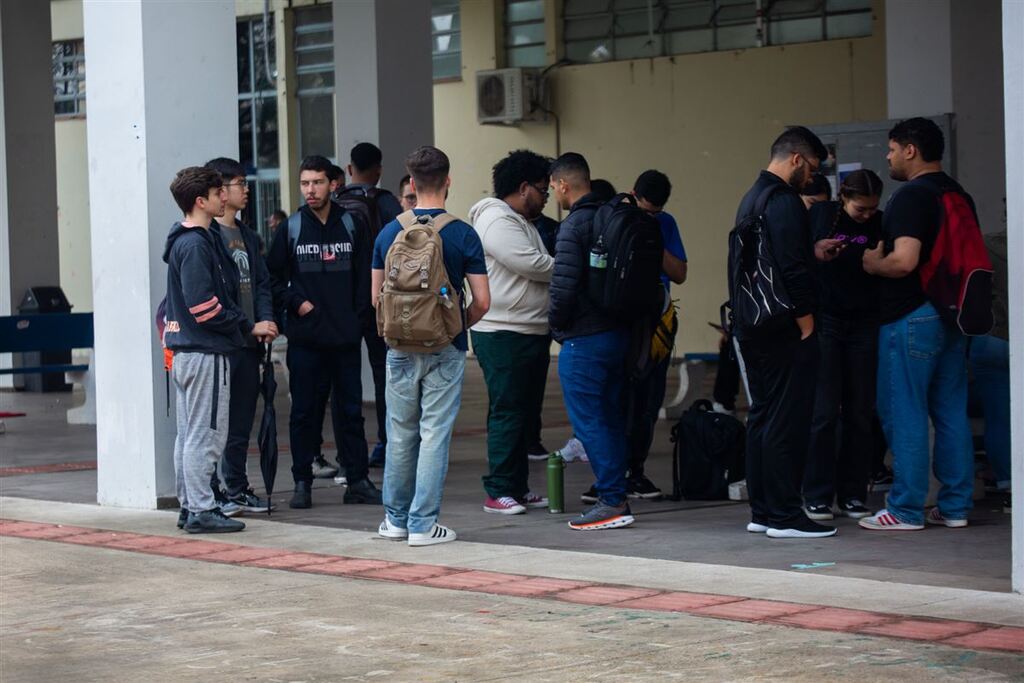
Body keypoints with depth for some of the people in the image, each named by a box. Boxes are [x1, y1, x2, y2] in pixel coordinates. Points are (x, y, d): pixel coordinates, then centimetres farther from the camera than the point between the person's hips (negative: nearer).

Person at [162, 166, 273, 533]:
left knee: (189, 433, 13)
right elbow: (204, 306, -21)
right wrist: (249, 327, -10)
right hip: (204, 351, -10)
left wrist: (244, 326, 9)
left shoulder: (184, 241, 15)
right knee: (205, 434, -6)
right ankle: (201, 511, -3)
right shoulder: (195, 245, -16)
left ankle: (190, 506, 19)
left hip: (185, 350, 10)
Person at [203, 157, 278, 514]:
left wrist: (266, 319, 0)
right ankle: (210, 493, 1)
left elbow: (261, 283, 18)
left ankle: (236, 488, 22)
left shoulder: (247, 236, 17)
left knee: (242, 420, 13)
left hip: (248, 342, 8)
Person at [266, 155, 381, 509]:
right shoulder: (291, 229, 3)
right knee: (305, 411, 3)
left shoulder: (352, 225, 6)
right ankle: (302, 482, 8)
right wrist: (296, 303, -5)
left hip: (346, 336, 1)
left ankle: (357, 480, 10)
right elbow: (273, 276, 7)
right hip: (305, 337, -1)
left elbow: (365, 275, 9)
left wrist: (357, 313, 0)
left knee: (351, 409, 5)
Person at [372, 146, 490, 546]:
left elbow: (376, 297, 5)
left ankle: (396, 519, 21)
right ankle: (423, 524, 0)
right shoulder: (463, 235, -8)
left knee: (400, 435, 13)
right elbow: (482, 302, -8)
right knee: (435, 435, 1)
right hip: (446, 349, -2)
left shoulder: (389, 233, 0)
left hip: (401, 347, 3)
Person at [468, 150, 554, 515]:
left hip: (532, 333, 10)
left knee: (526, 414, 12)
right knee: (507, 412, -9)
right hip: (503, 334, -10)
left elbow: (538, 269, 19)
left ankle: (518, 487, 17)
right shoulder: (496, 221, -13)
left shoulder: (522, 223, 21)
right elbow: (532, 265, -20)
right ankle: (498, 492, -6)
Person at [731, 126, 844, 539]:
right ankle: (785, 515, -5)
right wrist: (807, 326, -16)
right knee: (787, 421, -7)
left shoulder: (752, 198, 16)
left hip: (752, 329, 10)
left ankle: (761, 512, 17)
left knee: (762, 417, 13)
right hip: (783, 330, -10)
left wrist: (813, 252, 21)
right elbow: (791, 271, -21)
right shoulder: (784, 202, -15)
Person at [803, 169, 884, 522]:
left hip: (864, 324, 2)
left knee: (860, 412, 3)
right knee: (824, 411, -6)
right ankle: (817, 496, -1)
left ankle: (852, 494, 11)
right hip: (825, 321, -2)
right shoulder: (820, 214, -2)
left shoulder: (881, 224, 3)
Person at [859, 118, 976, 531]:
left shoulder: (911, 197, -14)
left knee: (904, 413, -3)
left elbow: (904, 261, -25)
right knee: (951, 411, 10)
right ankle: (955, 506, 13)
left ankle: (906, 510, -1)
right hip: (951, 315, 9)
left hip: (912, 317, -9)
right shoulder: (957, 195, 14)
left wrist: (871, 263, -6)